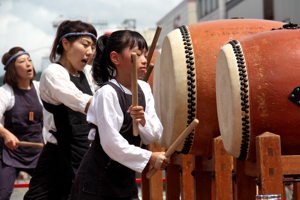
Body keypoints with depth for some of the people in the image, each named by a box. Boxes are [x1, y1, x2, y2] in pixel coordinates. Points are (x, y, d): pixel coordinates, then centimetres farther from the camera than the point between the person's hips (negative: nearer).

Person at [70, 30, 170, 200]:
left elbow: (155, 136, 2)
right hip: (97, 181, -7)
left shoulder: (144, 89, 4)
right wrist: (149, 157, -15)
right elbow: (111, 143, -21)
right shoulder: (107, 92, -17)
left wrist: (143, 121, -19)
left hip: (126, 179, 7)